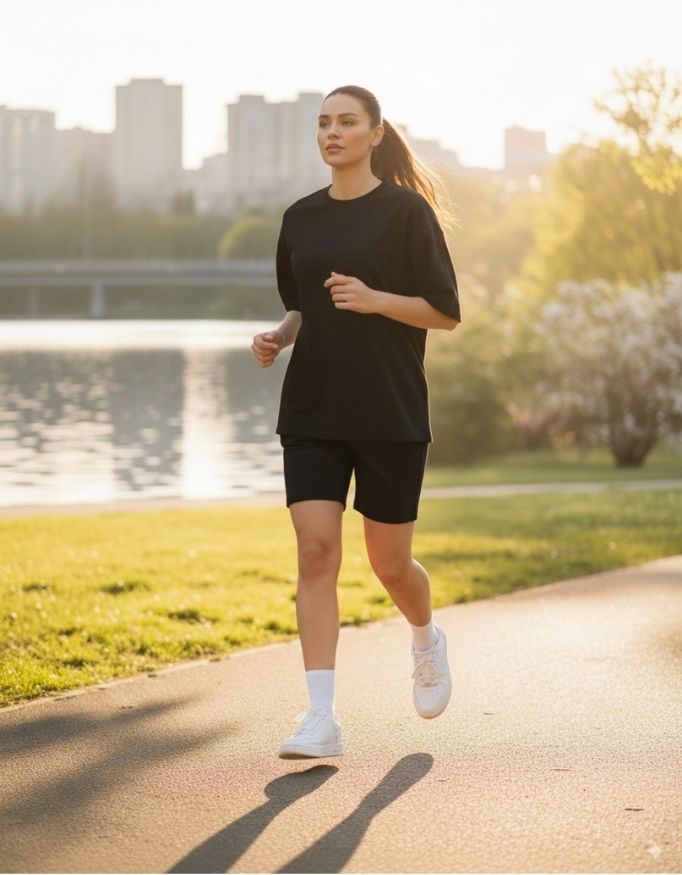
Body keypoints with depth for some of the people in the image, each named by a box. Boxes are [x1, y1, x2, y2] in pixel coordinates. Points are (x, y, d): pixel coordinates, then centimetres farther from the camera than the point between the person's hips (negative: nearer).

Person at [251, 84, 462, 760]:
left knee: (389, 562, 5)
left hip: (391, 415, -3)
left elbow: (446, 312, -4)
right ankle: (321, 720, -9)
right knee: (316, 551, -9)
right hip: (313, 412, 3)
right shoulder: (300, 219, 10)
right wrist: (278, 337, 2)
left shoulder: (406, 211, -4)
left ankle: (427, 643, 40)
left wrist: (374, 300, -18)